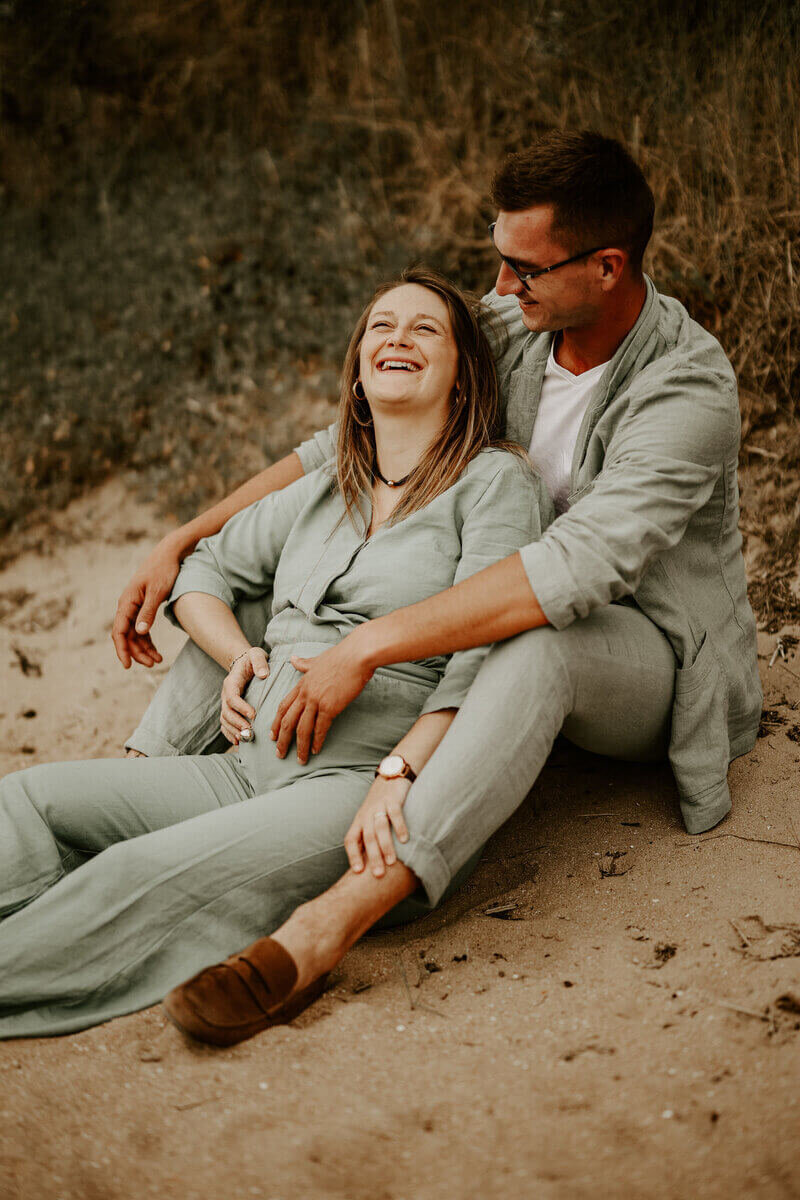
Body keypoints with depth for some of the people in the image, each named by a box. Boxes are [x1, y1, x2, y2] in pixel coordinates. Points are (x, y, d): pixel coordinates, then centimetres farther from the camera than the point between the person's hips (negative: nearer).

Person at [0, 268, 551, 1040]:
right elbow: (204, 569, 29)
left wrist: (399, 773, -23)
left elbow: (484, 655, -10)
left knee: (147, 873, -29)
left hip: (363, 782, -7)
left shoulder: (495, 480, 2)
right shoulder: (323, 488, 20)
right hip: (251, 768, 7)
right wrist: (239, 659, 8)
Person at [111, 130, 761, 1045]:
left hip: (647, 658, -6)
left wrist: (365, 648, -43)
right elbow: (349, 445, 0)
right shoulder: (509, 324, -5)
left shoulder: (688, 391, -26)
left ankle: (327, 925, -51)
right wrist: (182, 542, -7)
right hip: (513, 612, 7)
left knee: (537, 643, -44)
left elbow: (578, 567, -40)